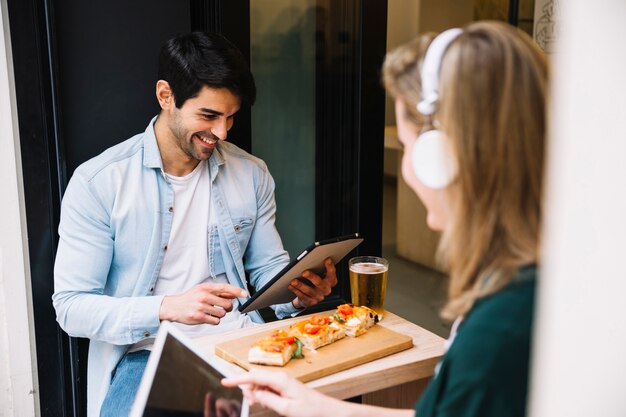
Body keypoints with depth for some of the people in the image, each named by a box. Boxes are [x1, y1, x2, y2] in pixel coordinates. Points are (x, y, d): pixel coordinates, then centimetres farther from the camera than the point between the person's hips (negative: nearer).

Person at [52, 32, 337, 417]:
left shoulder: (252, 174, 5)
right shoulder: (98, 182, -6)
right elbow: (71, 306, -7)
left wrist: (298, 294, -10)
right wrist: (166, 307, -23)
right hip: (145, 353, -3)